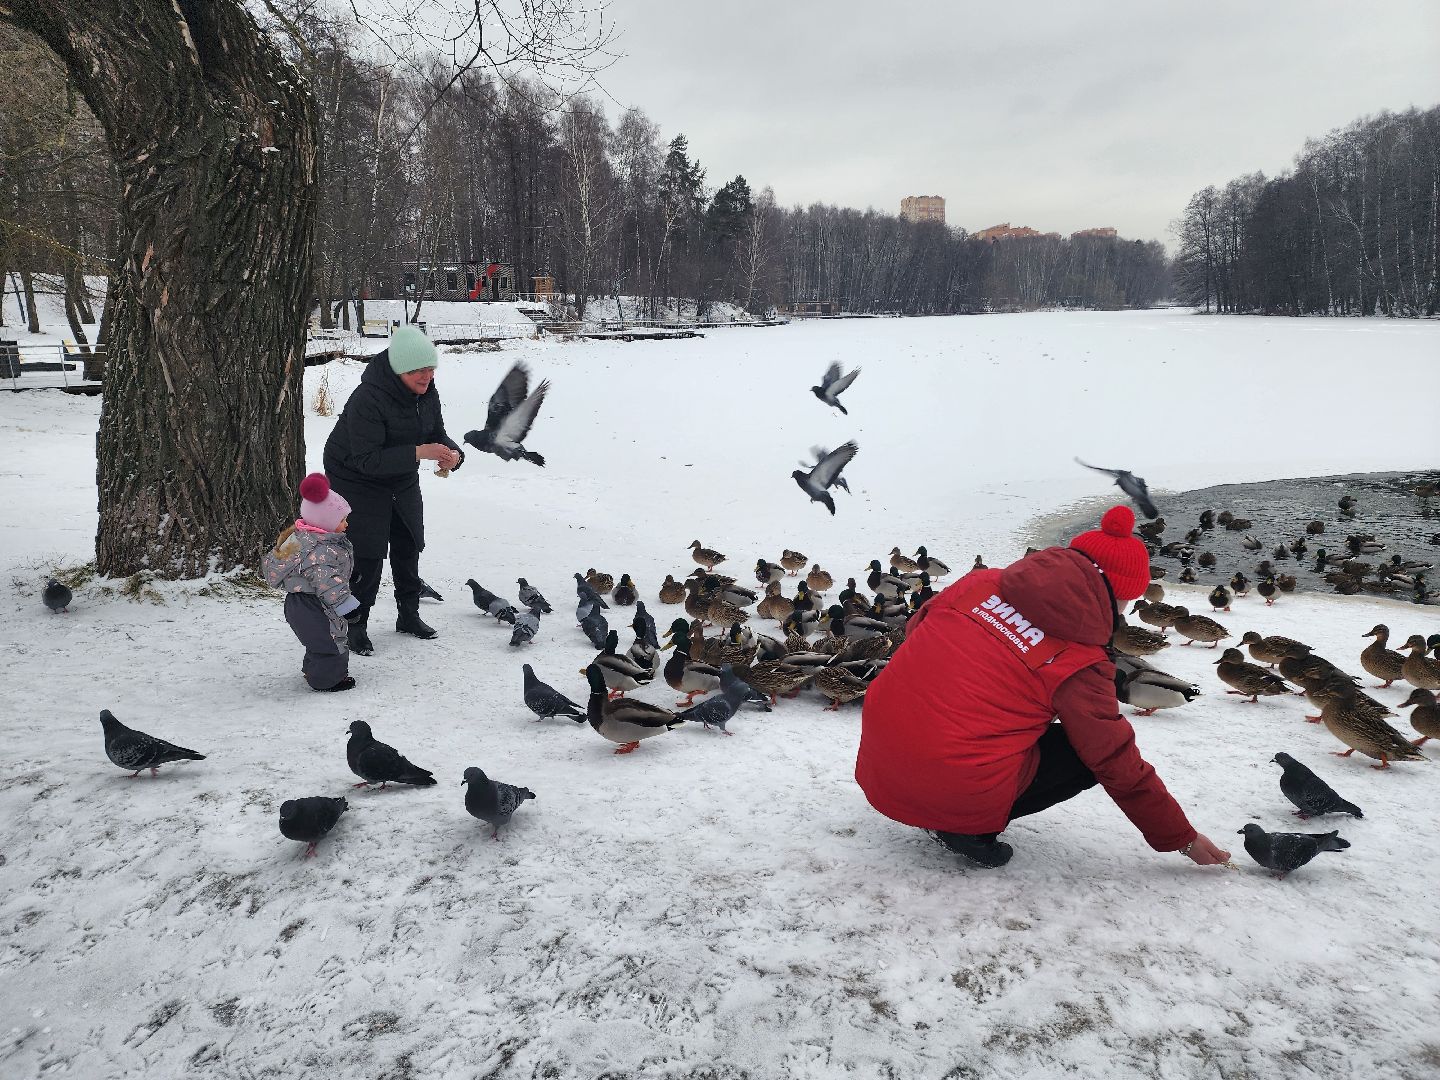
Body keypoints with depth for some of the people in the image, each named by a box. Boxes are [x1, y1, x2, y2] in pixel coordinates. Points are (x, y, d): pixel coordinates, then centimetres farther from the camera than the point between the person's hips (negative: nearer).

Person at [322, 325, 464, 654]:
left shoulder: (426, 391, -11)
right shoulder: (367, 399, -33)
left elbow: (437, 434, -1)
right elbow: (367, 460, -35)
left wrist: (452, 454, -24)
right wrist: (418, 452, -42)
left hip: (403, 479, 7)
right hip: (356, 478, -7)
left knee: (409, 545, 14)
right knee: (367, 553, -9)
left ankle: (409, 615, 31)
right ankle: (356, 626, 7)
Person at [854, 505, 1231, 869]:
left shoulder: (981, 582, 5)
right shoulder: (1079, 663, -7)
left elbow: (915, 631, 19)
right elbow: (1120, 769, 2)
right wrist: (1183, 839, 17)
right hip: (958, 790, -6)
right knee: (1095, 753, 13)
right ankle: (971, 828, 2)